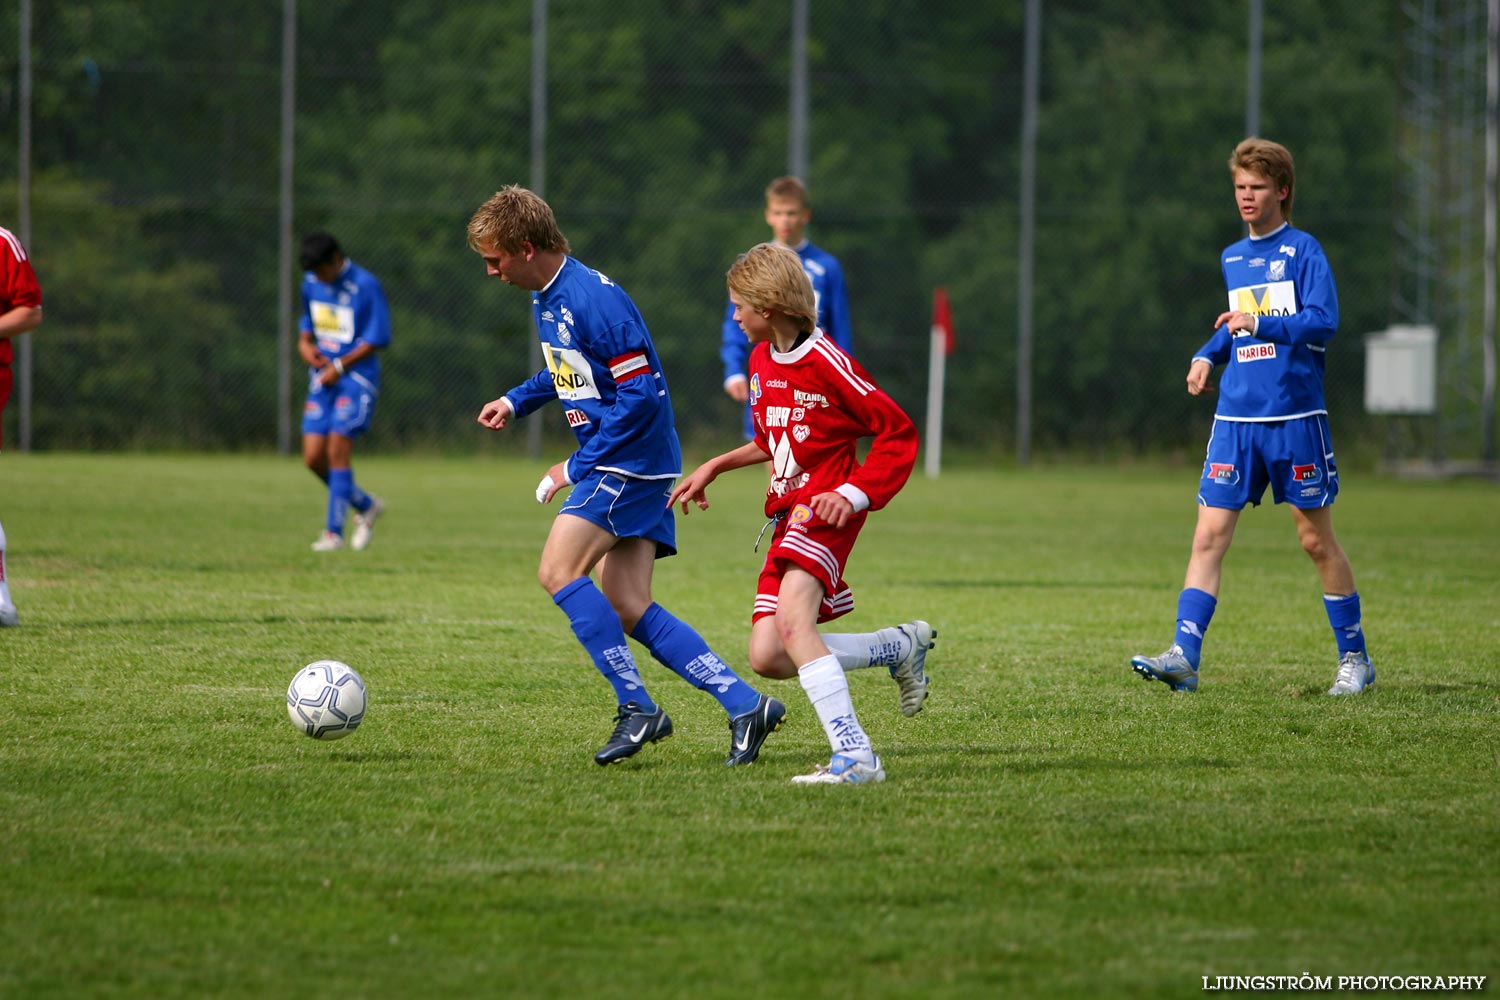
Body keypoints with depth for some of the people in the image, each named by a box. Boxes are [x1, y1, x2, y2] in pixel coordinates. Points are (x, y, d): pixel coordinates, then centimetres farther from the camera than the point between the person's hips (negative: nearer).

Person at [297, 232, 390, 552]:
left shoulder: (365, 286, -12)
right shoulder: (311, 283, 9)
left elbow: (378, 340, -12)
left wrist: (340, 366, -14)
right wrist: (305, 343, 4)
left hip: (356, 378, -7)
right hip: (322, 380, 7)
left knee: (337, 452, -13)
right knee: (313, 459, 0)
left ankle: (334, 531, -6)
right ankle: (366, 506, 21)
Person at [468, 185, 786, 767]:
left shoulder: (594, 299, -20)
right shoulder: (545, 297, 11)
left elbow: (641, 395, -22)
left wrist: (576, 467, -19)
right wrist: (516, 401, 16)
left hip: (633, 461, -10)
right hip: (619, 468, 10)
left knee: (558, 571, -17)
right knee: (626, 610, 3)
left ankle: (637, 708, -14)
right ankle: (745, 704, 2)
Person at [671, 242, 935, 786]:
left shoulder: (826, 361, -13)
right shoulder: (761, 360, 13)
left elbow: (898, 431, -10)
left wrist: (856, 493, -20)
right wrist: (714, 467, 26)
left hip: (826, 507, -9)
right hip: (788, 514, 9)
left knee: (792, 622, -30)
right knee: (767, 657, 1)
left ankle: (855, 756, -34)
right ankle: (902, 646, 19)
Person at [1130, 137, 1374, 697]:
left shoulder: (1303, 251, -4)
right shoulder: (1232, 259, 15)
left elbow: (1323, 323, -14)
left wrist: (1259, 324, -24)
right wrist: (1207, 356, 12)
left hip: (1295, 418, -5)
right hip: (1236, 419, 5)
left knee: (1316, 539, 2)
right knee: (1209, 534, -6)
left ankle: (1354, 658, 15)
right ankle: (1184, 656, -12)